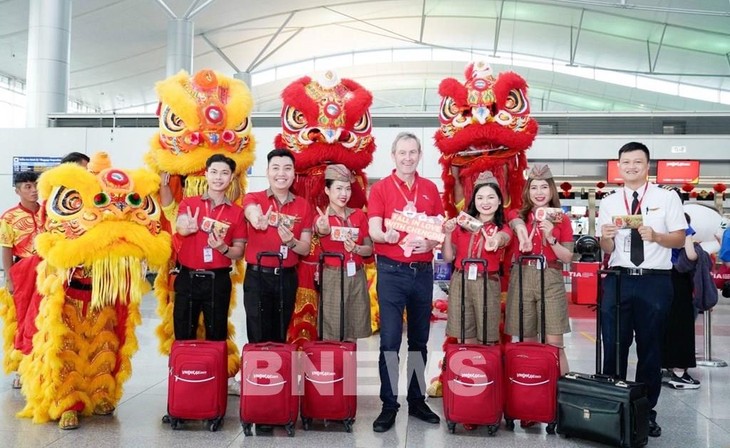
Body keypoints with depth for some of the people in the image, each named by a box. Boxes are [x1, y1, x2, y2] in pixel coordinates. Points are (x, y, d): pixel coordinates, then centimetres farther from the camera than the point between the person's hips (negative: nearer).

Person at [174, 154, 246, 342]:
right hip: (188, 278, 0)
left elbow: (239, 251, 4)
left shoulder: (237, 212, 3)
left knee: (216, 335, 9)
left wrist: (223, 248, -17)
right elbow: (180, 227, -19)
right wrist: (188, 227, -42)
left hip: (218, 281, 0)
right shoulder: (188, 203, 2)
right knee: (183, 335, 8)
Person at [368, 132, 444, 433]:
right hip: (391, 270, -3)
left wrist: (430, 242, -11)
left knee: (419, 339, 11)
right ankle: (389, 405, 6)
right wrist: (388, 236, -32)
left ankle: (417, 400, 22)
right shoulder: (380, 188, 0)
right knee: (390, 340, -3)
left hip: (423, 271, 4)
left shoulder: (430, 189, 10)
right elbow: (374, 230, -10)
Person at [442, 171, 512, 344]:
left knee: (487, 339, 2)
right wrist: (448, 234, -8)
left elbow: (501, 238, -24)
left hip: (487, 284, -1)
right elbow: (448, 258, 9)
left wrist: (495, 241, -49)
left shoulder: (503, 229, 3)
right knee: (465, 339, 5)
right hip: (460, 282, 1)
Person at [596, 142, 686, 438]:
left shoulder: (667, 198, 3)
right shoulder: (609, 203, 8)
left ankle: (646, 412, 21)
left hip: (655, 281, -1)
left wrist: (655, 236, -18)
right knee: (614, 347, 5)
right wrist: (606, 236, -15)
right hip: (618, 280, 1)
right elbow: (607, 250, 7)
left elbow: (679, 240, 0)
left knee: (650, 349, 8)